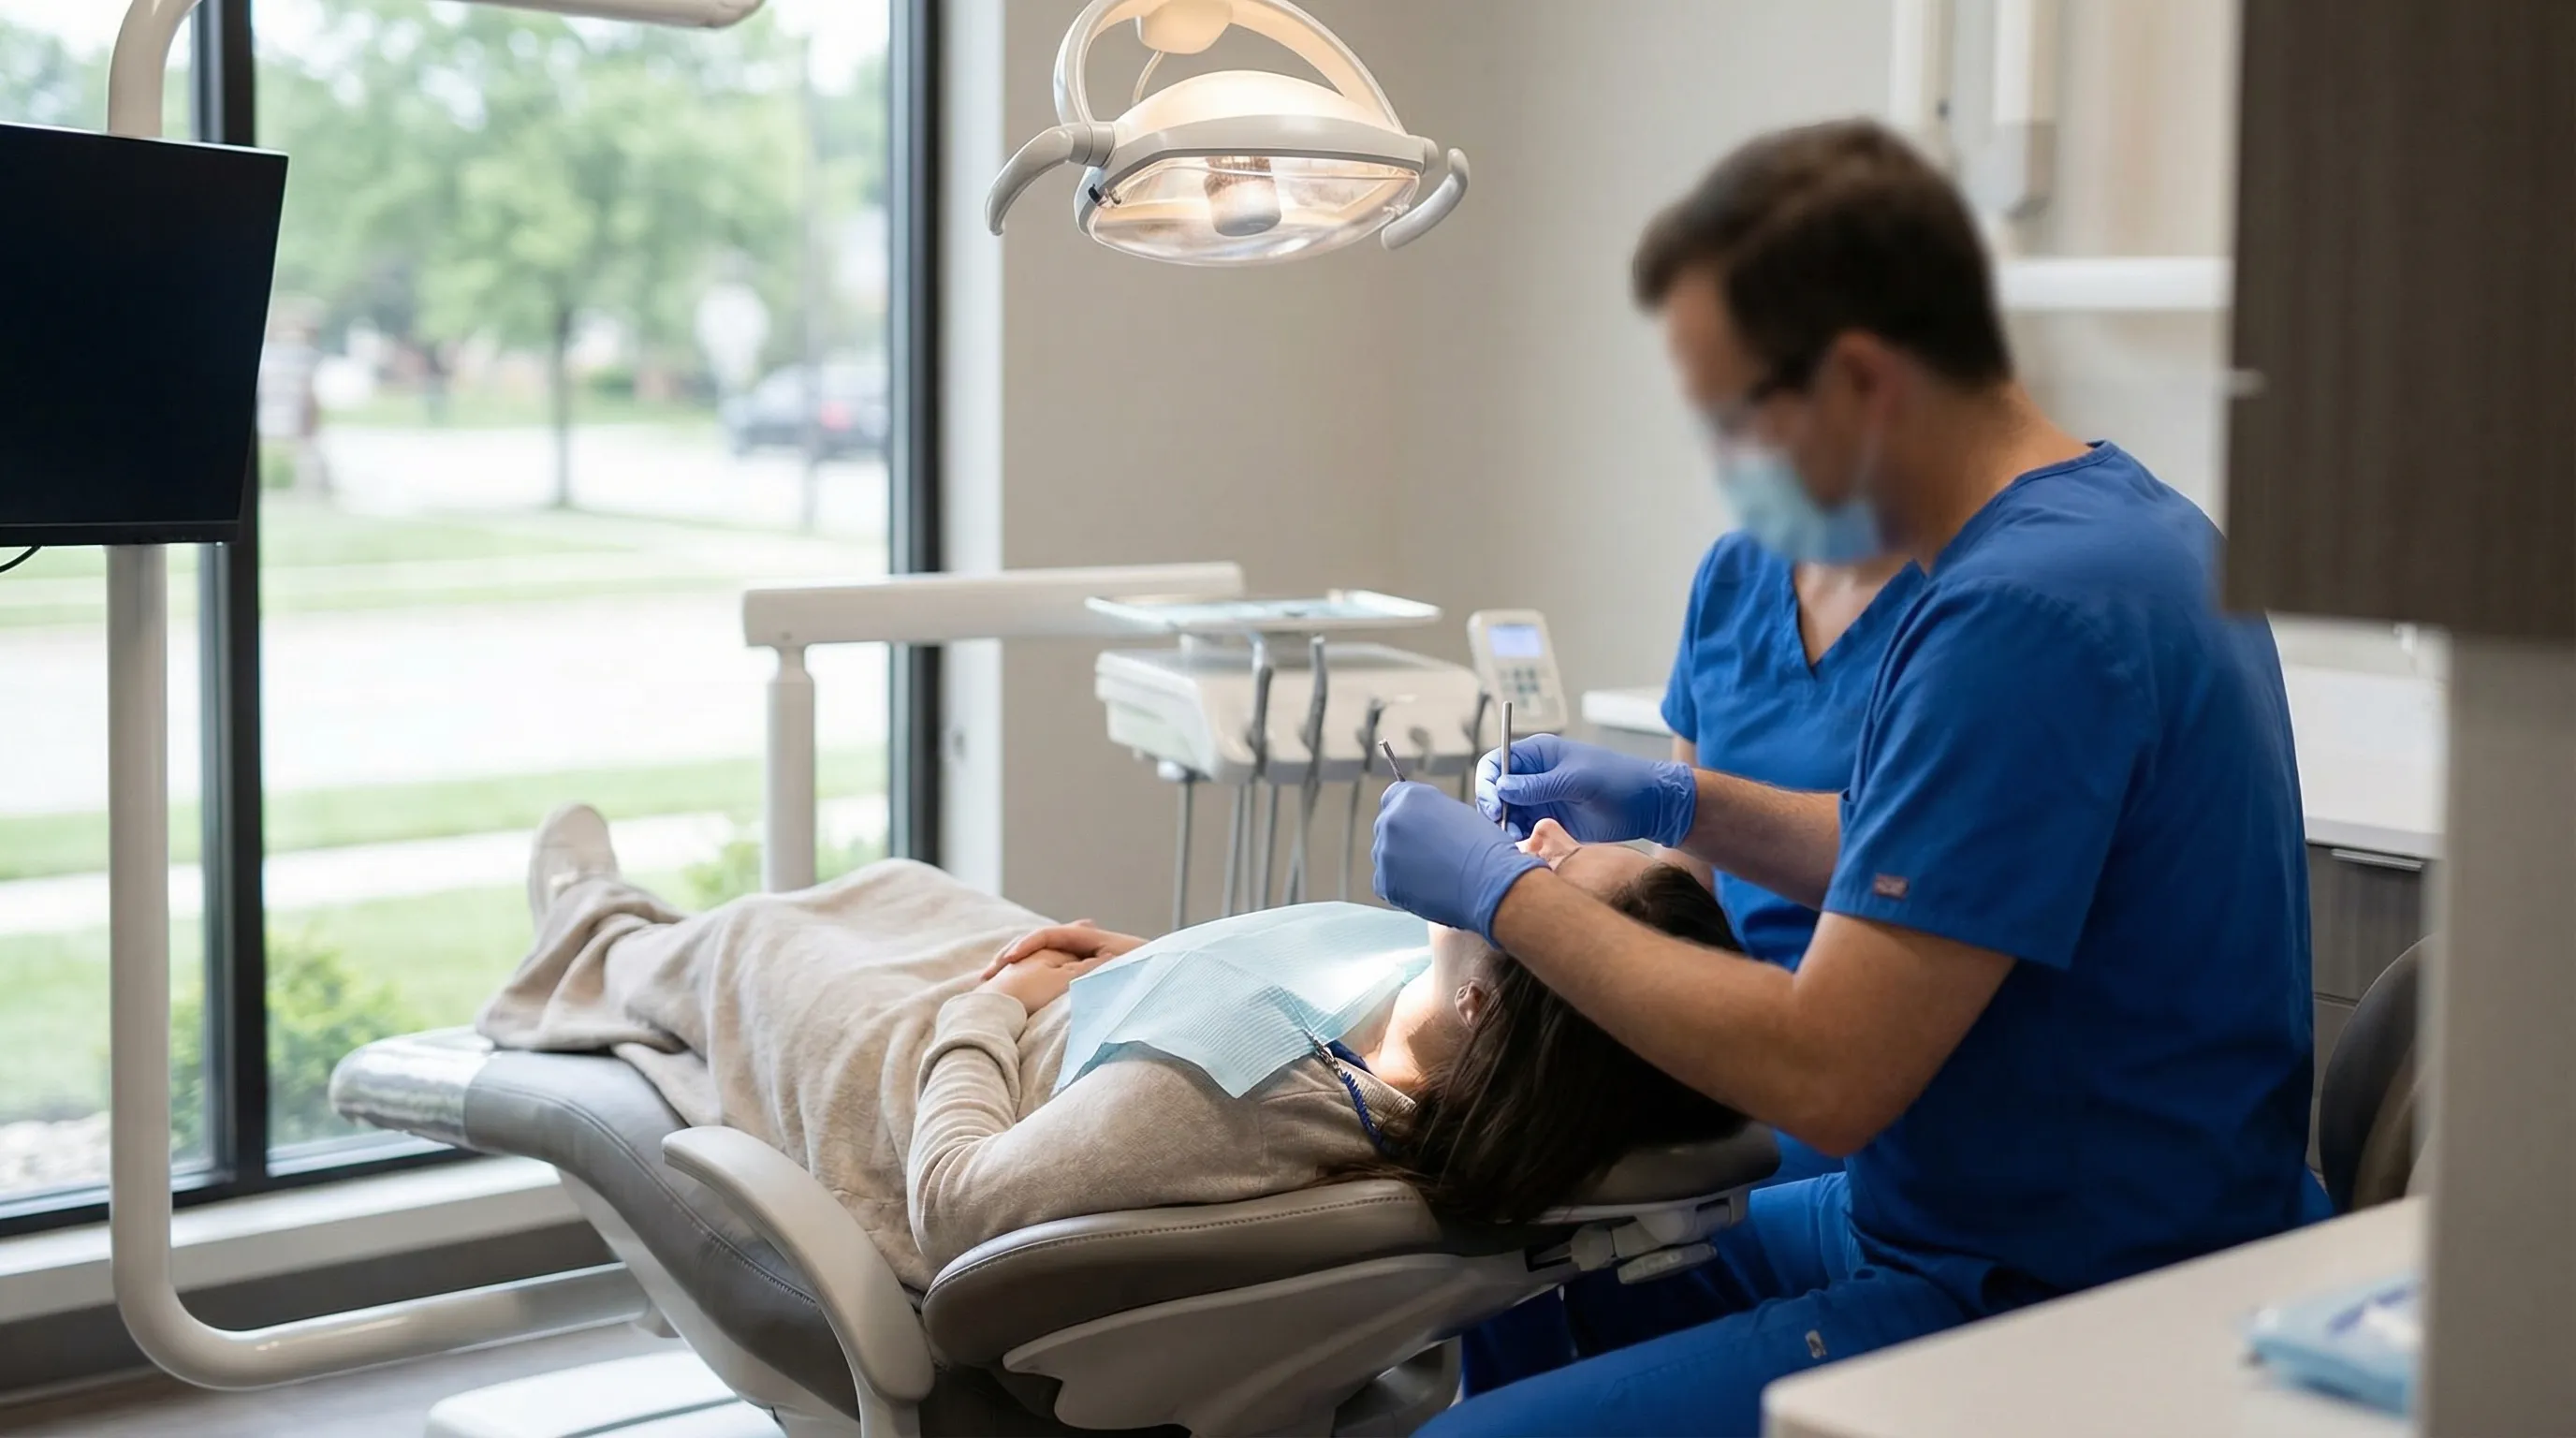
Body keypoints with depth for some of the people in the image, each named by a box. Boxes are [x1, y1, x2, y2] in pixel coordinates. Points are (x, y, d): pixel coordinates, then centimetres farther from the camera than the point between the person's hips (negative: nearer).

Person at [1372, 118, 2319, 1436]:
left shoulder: (2024, 612, -26)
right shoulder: (2112, 514, 6)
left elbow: (1823, 1074, -26)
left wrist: (1505, 893, -15)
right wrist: (1684, 806, 14)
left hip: (2042, 1312, -10)